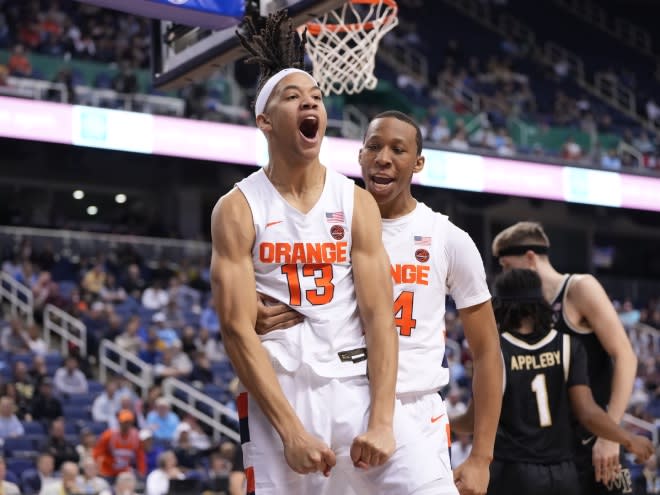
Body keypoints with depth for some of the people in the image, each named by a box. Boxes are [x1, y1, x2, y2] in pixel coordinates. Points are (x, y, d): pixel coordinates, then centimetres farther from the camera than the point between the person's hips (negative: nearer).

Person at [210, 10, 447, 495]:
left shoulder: (357, 203, 6)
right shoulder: (238, 209, -2)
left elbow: (379, 317, 0)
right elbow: (237, 330, -8)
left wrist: (381, 420, -10)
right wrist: (291, 430, -15)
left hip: (356, 386, 2)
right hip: (278, 393, -2)